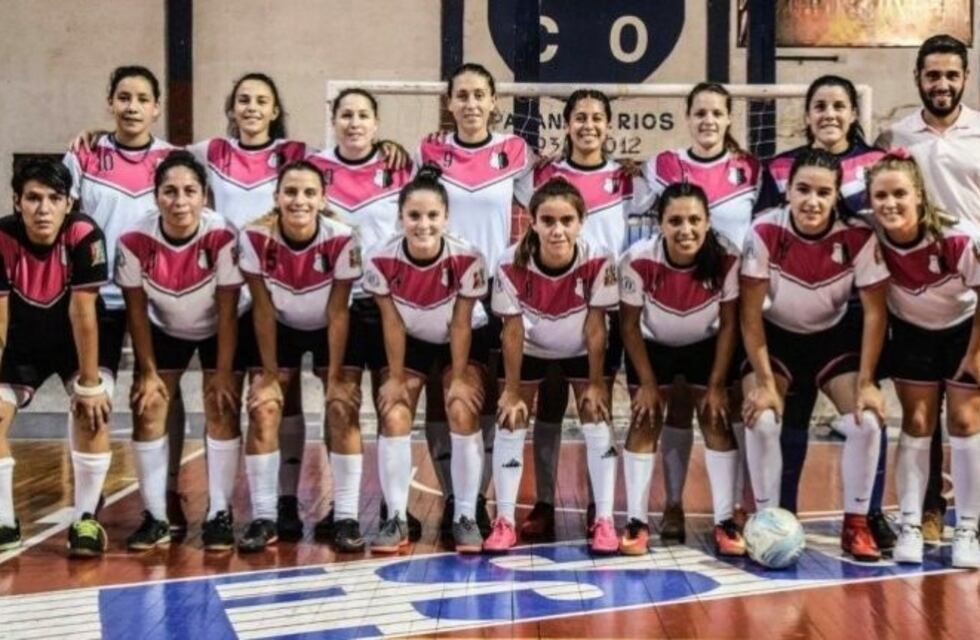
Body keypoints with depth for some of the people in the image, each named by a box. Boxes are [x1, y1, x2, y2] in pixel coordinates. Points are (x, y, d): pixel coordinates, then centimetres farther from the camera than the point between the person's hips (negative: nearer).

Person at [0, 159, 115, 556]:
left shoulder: (84, 235, -30)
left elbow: (83, 313, -26)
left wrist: (90, 383, -23)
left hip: (80, 339, -2)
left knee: (92, 412, -21)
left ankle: (85, 519, -5)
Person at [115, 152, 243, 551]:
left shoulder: (222, 236, -32)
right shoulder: (134, 240, -27)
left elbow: (227, 312, -22)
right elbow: (136, 310, -13)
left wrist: (223, 373, -19)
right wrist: (148, 371, -10)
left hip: (216, 331, -2)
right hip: (164, 330, 2)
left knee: (222, 412, -9)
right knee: (147, 411, -4)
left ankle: (220, 514, 2)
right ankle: (155, 517, 6)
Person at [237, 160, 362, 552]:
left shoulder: (342, 240, -29)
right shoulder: (255, 238, -26)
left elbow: (338, 312, -20)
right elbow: (263, 310, -17)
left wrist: (335, 376, -18)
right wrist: (270, 373, -14)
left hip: (329, 331, -1)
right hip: (280, 330, 1)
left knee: (342, 410, -13)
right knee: (263, 410, -11)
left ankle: (347, 517, -5)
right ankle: (264, 518, -2)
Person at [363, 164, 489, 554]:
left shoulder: (467, 259, -31)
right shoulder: (381, 261, -28)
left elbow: (461, 325, -21)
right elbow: (392, 324, -17)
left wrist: (459, 378, -16)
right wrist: (395, 377, -12)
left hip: (464, 342, -1)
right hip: (411, 343, 2)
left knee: (463, 413, -18)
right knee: (394, 417, -12)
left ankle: (465, 517, -5)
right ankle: (395, 519, -2)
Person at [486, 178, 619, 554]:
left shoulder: (598, 262, -34)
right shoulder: (511, 266, -33)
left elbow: (595, 327, -22)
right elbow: (512, 331, -22)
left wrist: (595, 383, -15)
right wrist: (512, 390, -15)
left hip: (582, 351, 0)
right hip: (531, 350, 1)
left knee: (596, 417, -6)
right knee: (511, 419, -3)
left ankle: (604, 520, 3)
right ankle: (504, 521, 6)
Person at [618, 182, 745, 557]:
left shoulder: (726, 258, -31)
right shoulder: (638, 260, -33)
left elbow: (729, 323, -15)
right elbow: (630, 325, -17)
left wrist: (717, 385, -13)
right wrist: (647, 382, -13)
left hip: (706, 346, 1)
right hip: (652, 346, -1)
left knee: (717, 421, -4)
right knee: (645, 422, -4)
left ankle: (725, 521, 2)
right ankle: (636, 521, 2)